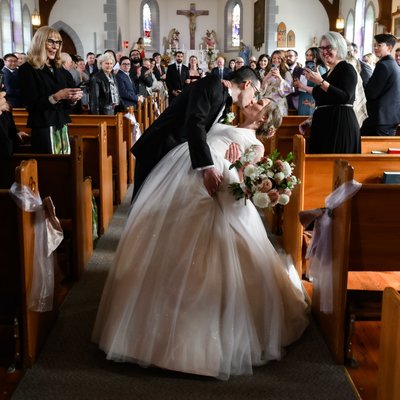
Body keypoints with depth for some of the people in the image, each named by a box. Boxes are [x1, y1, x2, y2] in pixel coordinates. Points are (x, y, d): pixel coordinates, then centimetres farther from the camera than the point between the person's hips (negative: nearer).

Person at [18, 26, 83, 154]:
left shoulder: (57, 68, 16)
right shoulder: (27, 69, -4)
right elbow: (32, 105, -12)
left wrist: (72, 99, -4)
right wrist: (56, 97, -23)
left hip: (62, 127, 6)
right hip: (43, 129, -6)